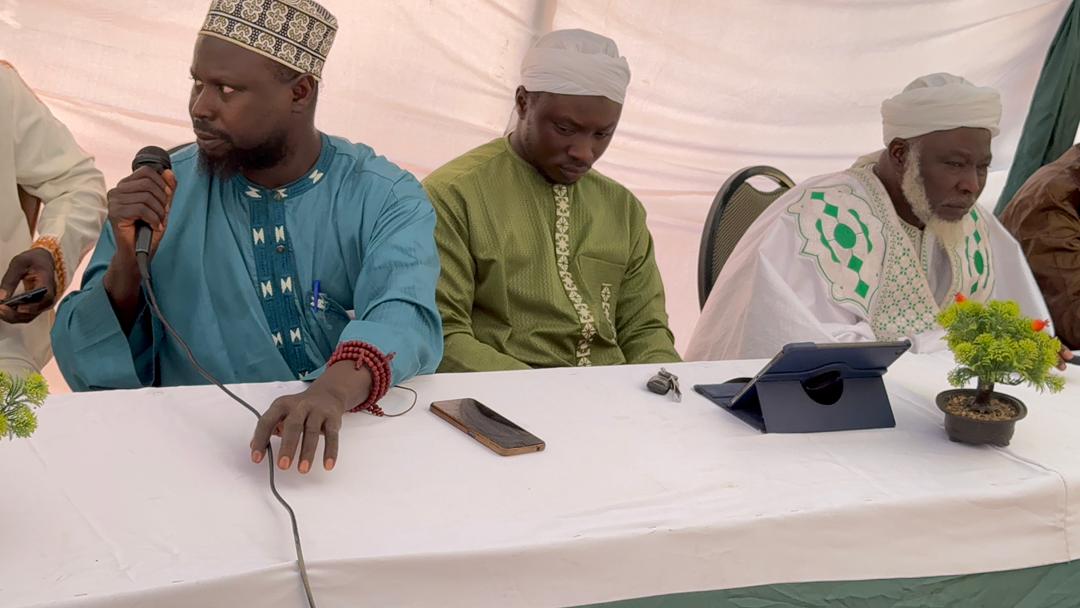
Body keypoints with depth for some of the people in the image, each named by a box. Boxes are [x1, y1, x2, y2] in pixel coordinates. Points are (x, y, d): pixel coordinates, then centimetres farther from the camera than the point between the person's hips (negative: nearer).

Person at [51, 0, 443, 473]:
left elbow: (404, 317, -25)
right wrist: (127, 260, -16)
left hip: (352, 447, -1)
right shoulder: (160, 193, -1)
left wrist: (337, 388, -44)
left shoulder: (387, 198, -5)